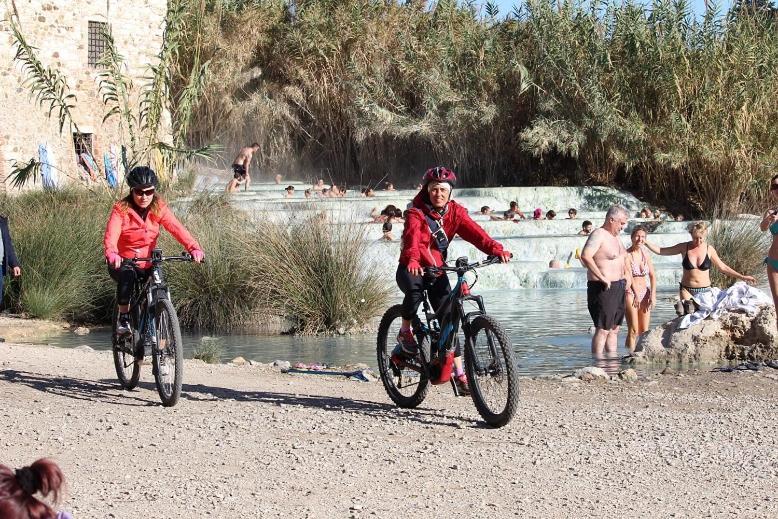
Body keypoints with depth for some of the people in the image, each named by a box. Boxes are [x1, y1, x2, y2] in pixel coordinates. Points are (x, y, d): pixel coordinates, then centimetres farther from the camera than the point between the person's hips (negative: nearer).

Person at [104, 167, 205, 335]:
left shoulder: (159, 208, -4)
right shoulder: (121, 209, -12)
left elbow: (177, 228, -19)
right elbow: (111, 235, -28)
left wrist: (194, 247, -37)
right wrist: (111, 254, -51)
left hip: (148, 265, 3)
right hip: (124, 263, -3)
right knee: (127, 276, -35)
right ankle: (123, 318, -18)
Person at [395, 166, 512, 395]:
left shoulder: (455, 212, -2)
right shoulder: (416, 213, -15)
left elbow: (474, 231, -17)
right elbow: (412, 237, -34)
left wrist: (496, 249, -35)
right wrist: (412, 259, -55)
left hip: (436, 271, 4)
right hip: (412, 269, -4)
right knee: (414, 290, -38)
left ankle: (459, 374, 0)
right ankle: (405, 332, -11)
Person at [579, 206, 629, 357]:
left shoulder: (614, 236, 16)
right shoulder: (598, 235, -13)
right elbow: (585, 256, -29)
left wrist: (624, 279, 19)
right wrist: (603, 278, -27)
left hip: (618, 287, 10)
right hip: (603, 288, -10)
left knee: (614, 328, 12)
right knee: (603, 329, -10)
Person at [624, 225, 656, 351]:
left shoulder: (645, 254, 10)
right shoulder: (627, 255, -8)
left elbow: (652, 276, 7)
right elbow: (629, 275, -17)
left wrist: (653, 295, -5)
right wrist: (636, 294, -26)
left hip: (645, 293, 6)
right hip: (630, 293, -6)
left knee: (644, 331, 4)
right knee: (633, 330, -11)